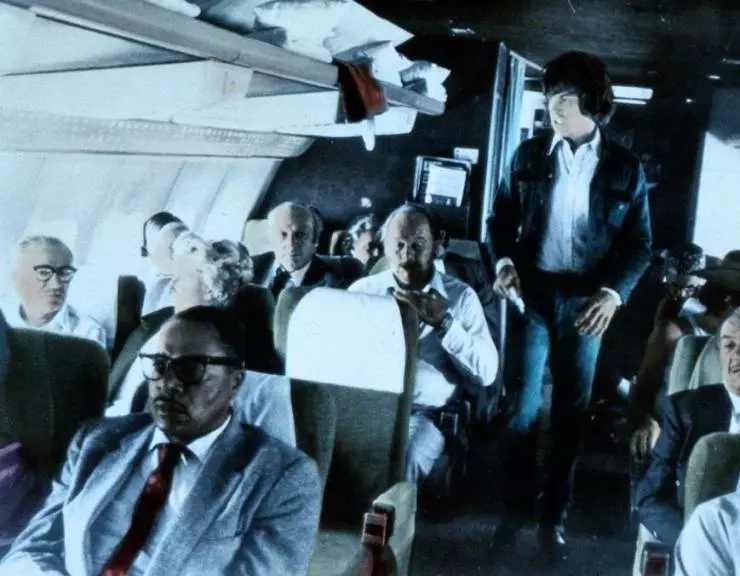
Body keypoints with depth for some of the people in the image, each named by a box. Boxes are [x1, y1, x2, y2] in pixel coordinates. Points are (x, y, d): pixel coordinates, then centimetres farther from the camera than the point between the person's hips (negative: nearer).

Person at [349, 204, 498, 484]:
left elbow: (486, 373, -2)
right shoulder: (363, 290, 11)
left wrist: (444, 323, -12)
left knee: (403, 459, -32)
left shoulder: (460, 296, 7)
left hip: (423, 414, -1)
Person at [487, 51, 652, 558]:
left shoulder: (625, 168, 1)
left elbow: (640, 243, 3)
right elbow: (502, 218, 10)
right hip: (534, 294, 1)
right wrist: (504, 261, -8)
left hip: (586, 302, 0)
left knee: (572, 412, 6)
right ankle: (517, 506, 17)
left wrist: (614, 292, -12)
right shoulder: (529, 155, 4)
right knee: (523, 405, 3)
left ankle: (555, 517, 18)